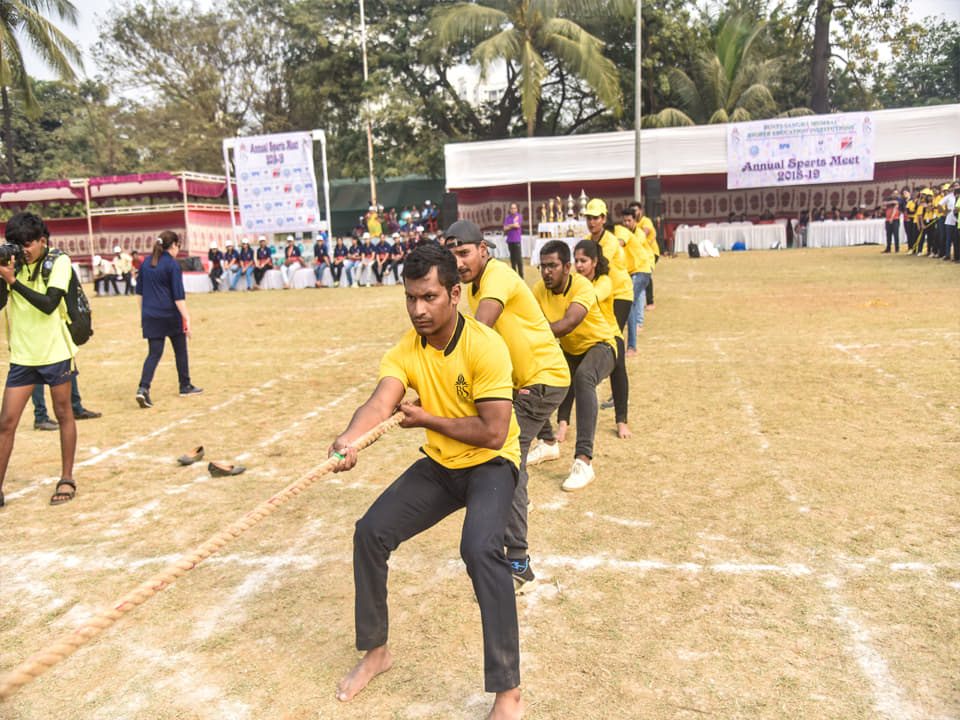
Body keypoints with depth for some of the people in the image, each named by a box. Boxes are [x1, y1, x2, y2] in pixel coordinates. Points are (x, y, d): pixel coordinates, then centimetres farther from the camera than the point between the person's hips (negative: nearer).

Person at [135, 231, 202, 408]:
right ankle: (185, 386, 24)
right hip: (171, 314, -5)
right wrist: (187, 318, -16)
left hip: (151, 316, 5)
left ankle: (143, 388, -13)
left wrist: (143, 314, 21)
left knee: (154, 353, 4)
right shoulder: (172, 264, -10)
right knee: (180, 350, 13)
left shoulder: (146, 263, 9)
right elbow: (178, 296, -16)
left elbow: (139, 291, 14)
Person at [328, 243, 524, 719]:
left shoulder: (484, 346, -23)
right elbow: (380, 402, -25)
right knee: (370, 532, -2)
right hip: (439, 465, 6)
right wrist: (348, 439, -46)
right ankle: (375, 652, 22)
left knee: (479, 547, -32)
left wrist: (426, 419, -17)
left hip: (491, 465, -6)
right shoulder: (406, 351, -7)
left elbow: (493, 433, -27)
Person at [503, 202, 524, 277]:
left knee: (519, 258, -9)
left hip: (517, 240, -4)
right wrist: (513, 225, -7)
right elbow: (505, 228, 0)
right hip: (510, 240, 4)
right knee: (512, 257, 9)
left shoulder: (519, 216, 0)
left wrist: (510, 226, -2)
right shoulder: (507, 217, 9)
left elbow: (518, 225, -14)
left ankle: (521, 275, -5)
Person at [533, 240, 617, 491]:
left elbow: (568, 323, -44)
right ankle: (547, 443, 19)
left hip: (599, 346, -7)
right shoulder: (540, 289, -10)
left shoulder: (583, 287, -29)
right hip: (568, 351, 7)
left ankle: (584, 462, -40)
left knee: (583, 376, -37)